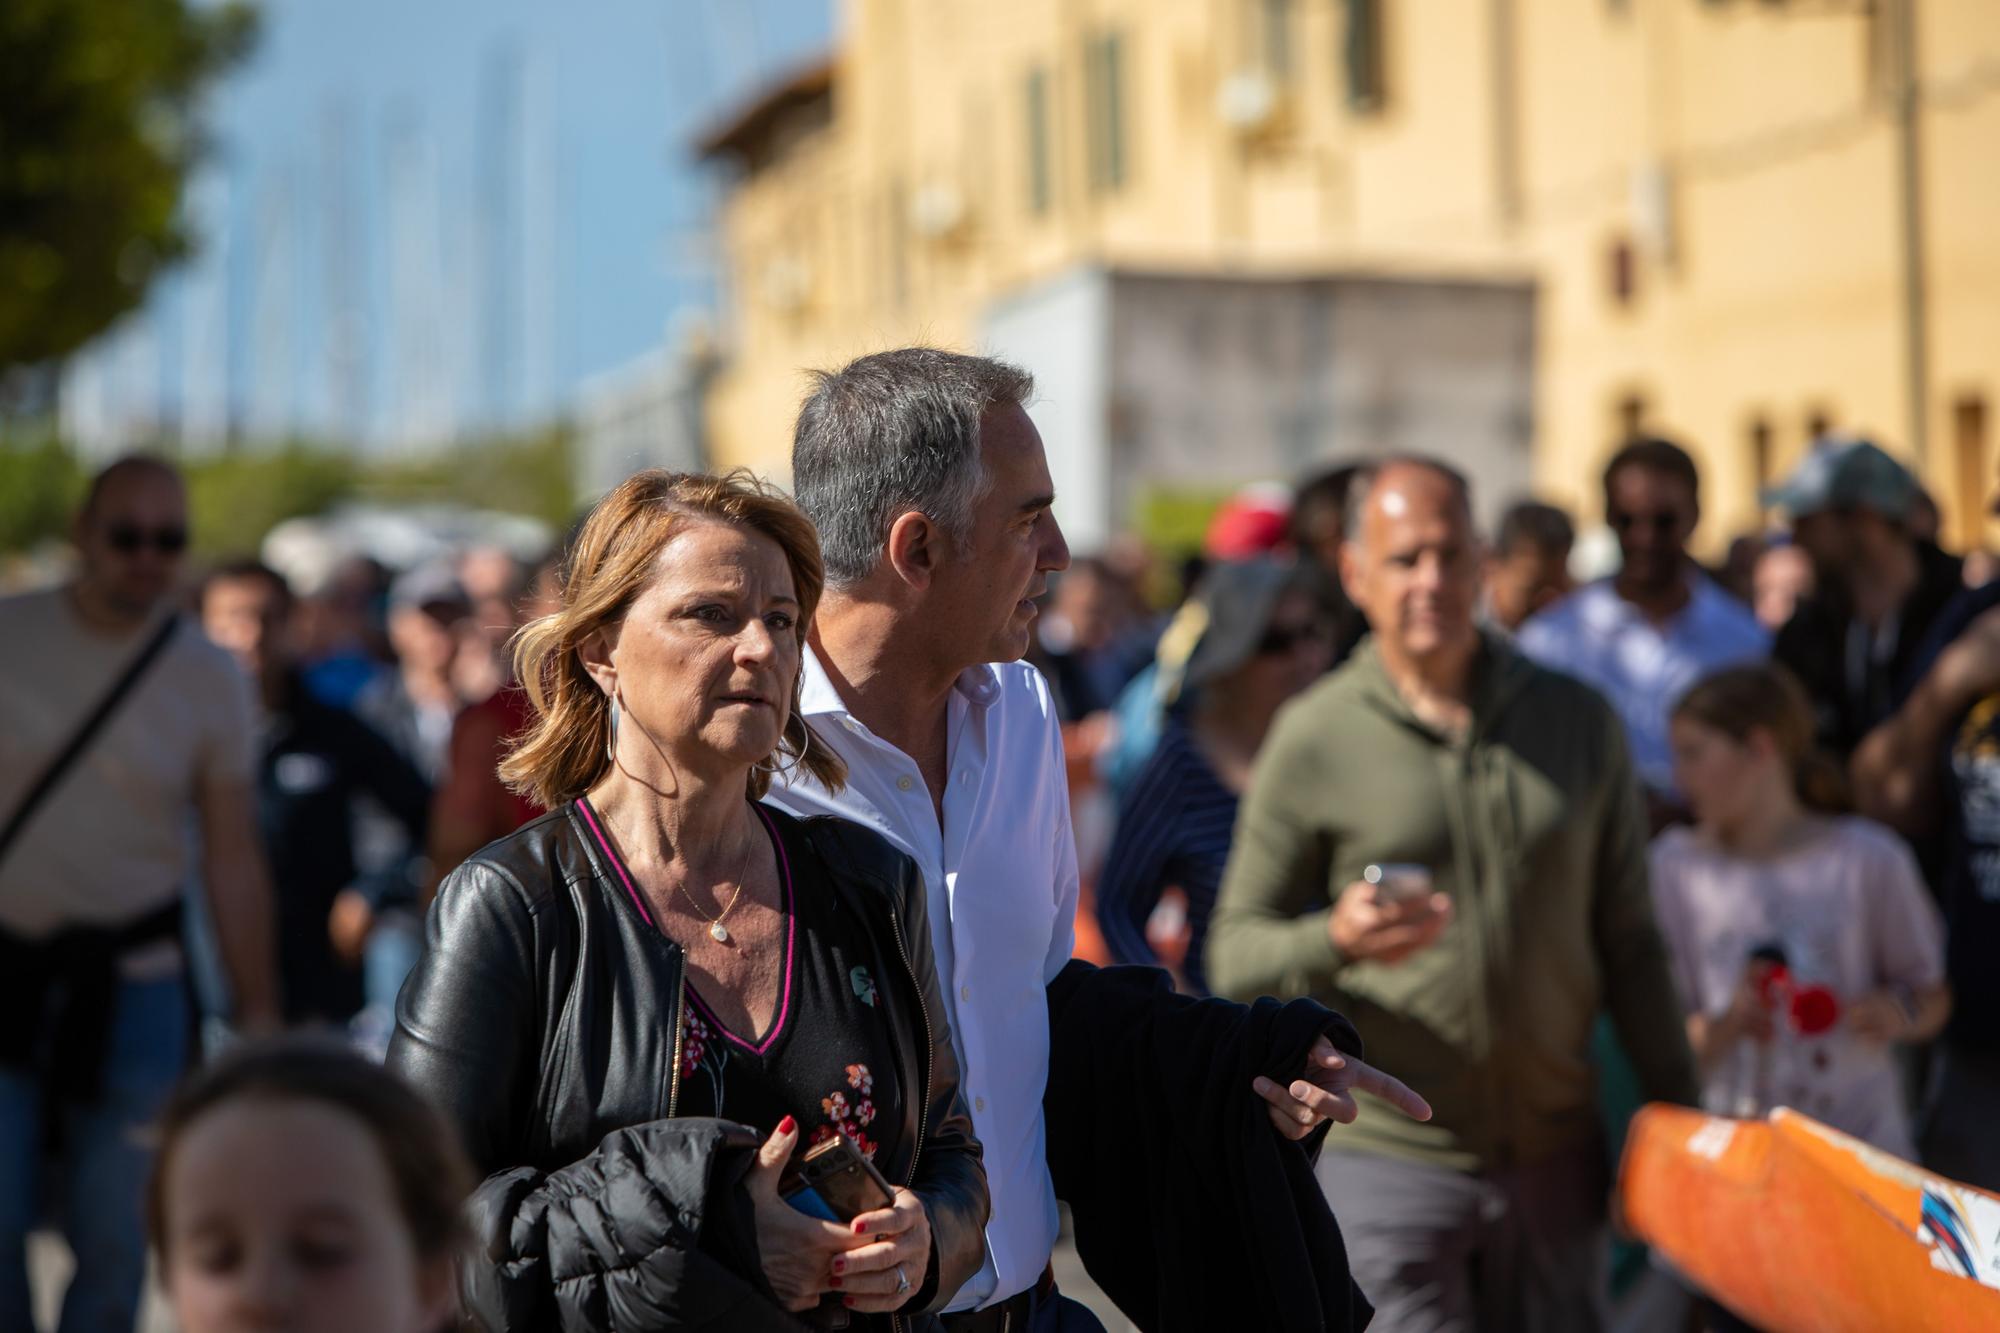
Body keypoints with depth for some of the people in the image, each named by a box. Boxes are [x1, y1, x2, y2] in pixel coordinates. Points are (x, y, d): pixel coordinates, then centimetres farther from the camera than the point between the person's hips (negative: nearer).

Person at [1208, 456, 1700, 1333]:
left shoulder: (1580, 724, 7)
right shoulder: (1315, 739, -2)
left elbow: (1628, 945, 12)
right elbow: (1233, 956, 0)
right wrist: (1334, 942, -20)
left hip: (1553, 1161, 3)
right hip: (1385, 1156, -3)